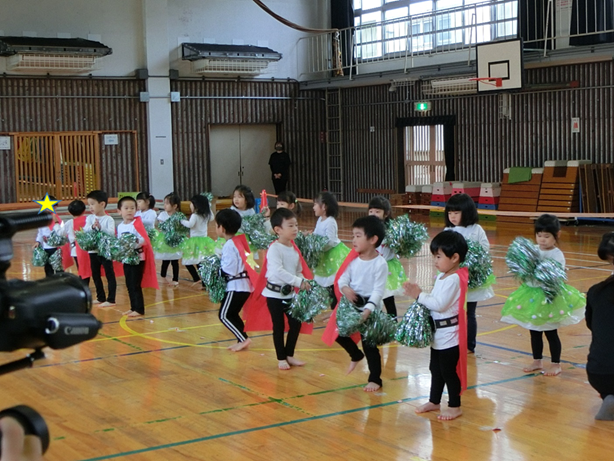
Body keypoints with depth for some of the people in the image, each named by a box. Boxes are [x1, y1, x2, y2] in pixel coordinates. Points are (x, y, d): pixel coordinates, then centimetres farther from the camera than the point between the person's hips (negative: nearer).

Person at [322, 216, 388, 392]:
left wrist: (367, 310, -32)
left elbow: (378, 291, -20)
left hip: (370, 307, -6)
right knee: (338, 334, 13)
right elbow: (342, 278, 2)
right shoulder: (353, 258, -1)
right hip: (351, 304, 6)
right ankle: (356, 355, 41)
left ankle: (375, 379, 18)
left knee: (369, 344, 1)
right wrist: (345, 288, -21)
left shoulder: (380, 264, -17)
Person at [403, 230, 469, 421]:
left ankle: (455, 406, 14)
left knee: (449, 371, 1)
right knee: (435, 369, 19)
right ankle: (434, 402, 33)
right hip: (438, 333, 10)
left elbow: (439, 304, -26)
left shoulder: (454, 279, -21)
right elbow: (434, 299, 9)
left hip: (449, 335, -10)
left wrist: (419, 296, -19)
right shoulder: (442, 277, 9)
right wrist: (418, 292, -5)